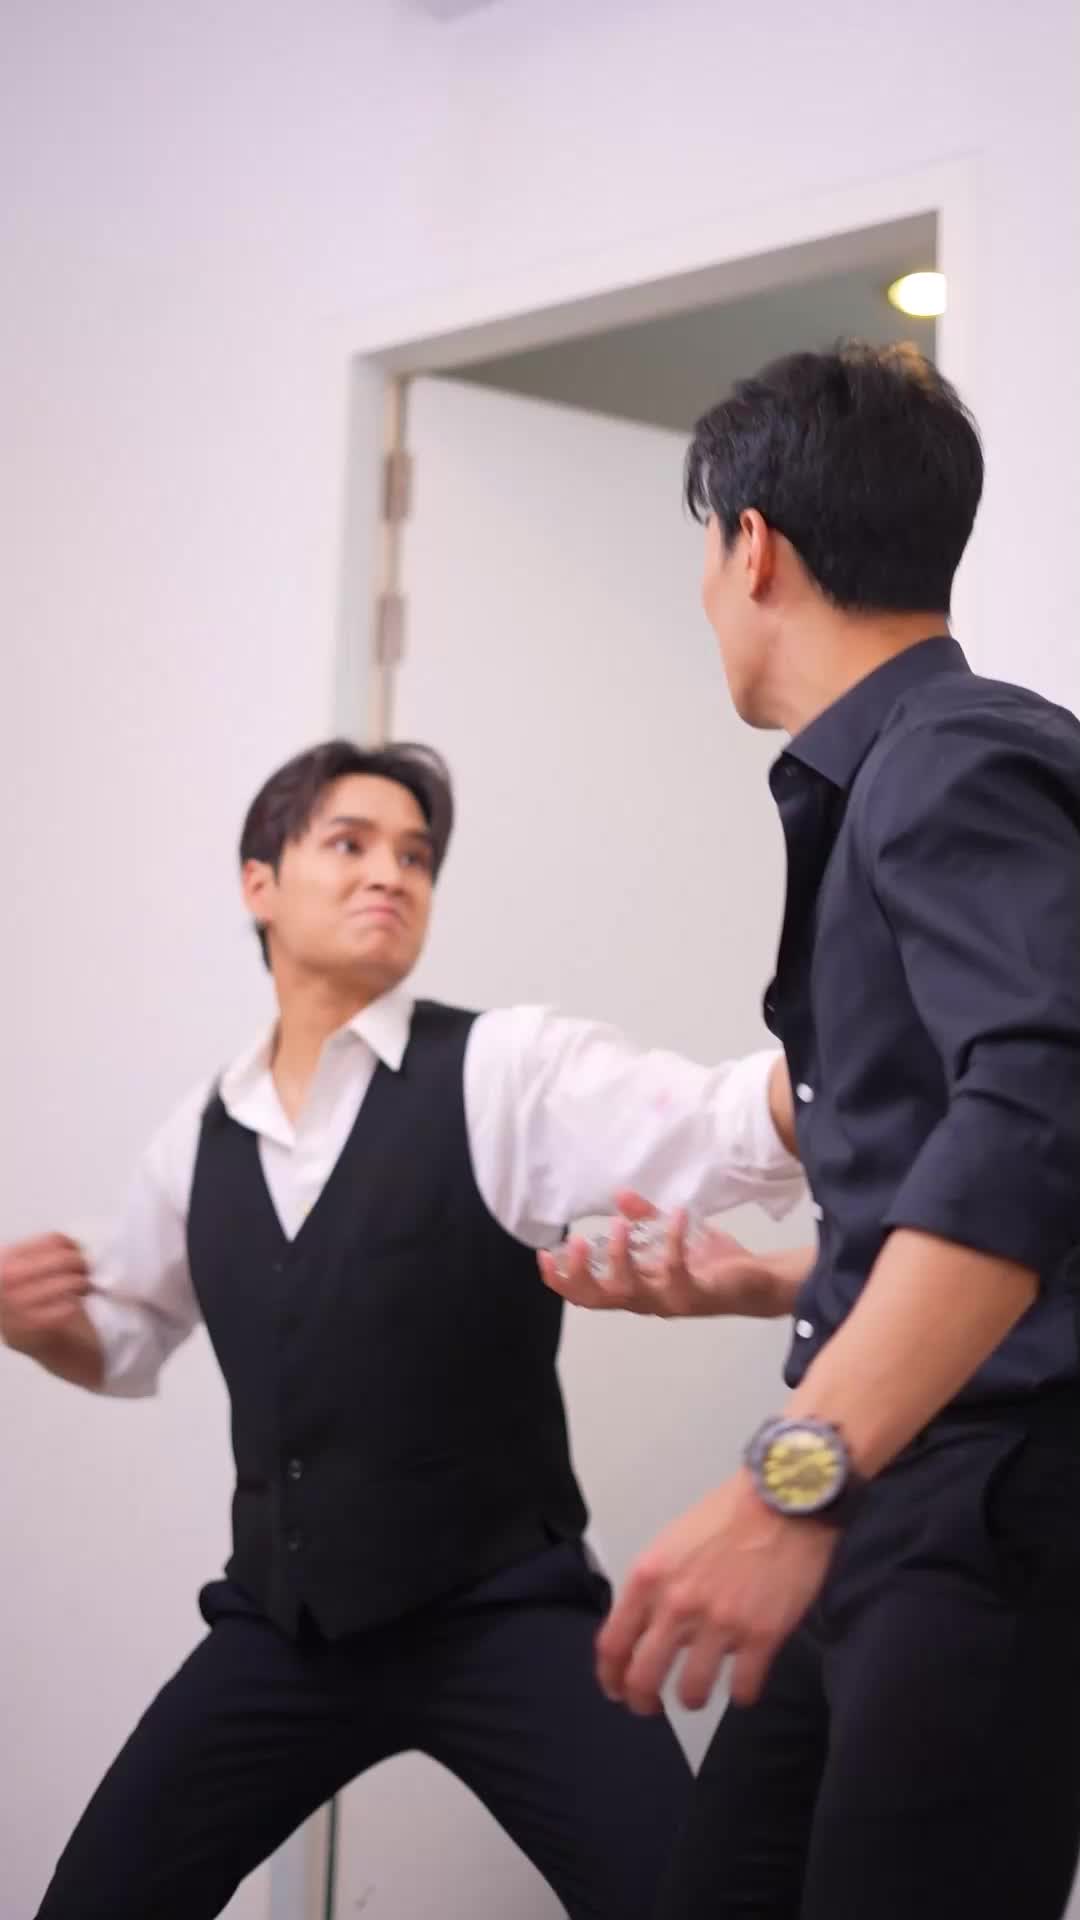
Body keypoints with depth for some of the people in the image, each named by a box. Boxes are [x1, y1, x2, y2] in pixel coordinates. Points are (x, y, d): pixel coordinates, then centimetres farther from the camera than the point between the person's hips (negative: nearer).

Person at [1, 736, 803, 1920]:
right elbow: (127, 1339, 22)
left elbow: (731, 1125, -24)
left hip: (501, 1614, -4)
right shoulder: (200, 1138, 6)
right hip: (280, 1624, 4)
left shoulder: (507, 1070, -8)